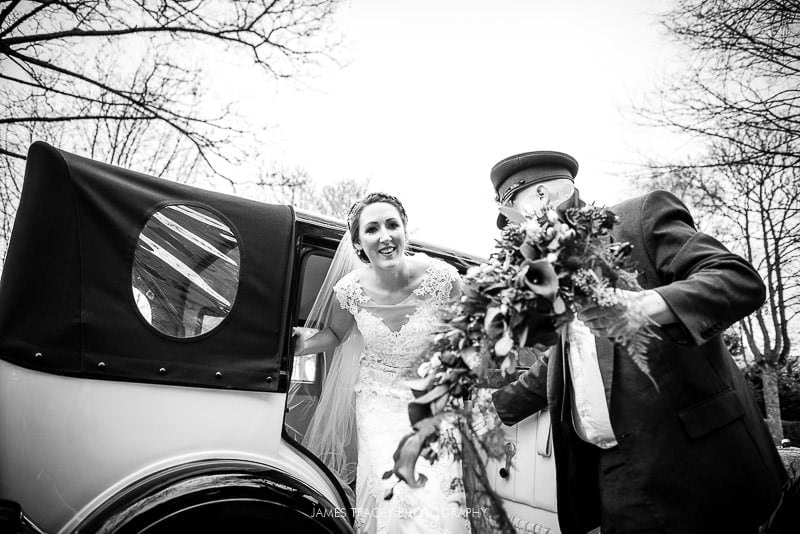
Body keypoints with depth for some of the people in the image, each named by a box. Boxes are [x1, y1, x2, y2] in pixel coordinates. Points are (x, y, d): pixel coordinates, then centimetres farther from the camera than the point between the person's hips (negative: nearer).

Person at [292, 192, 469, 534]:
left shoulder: (441, 278, -20)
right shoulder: (352, 288, -14)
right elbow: (335, 333, 7)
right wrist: (300, 346, -11)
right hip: (379, 400, 1)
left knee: (439, 500, -7)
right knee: (394, 495, -9)